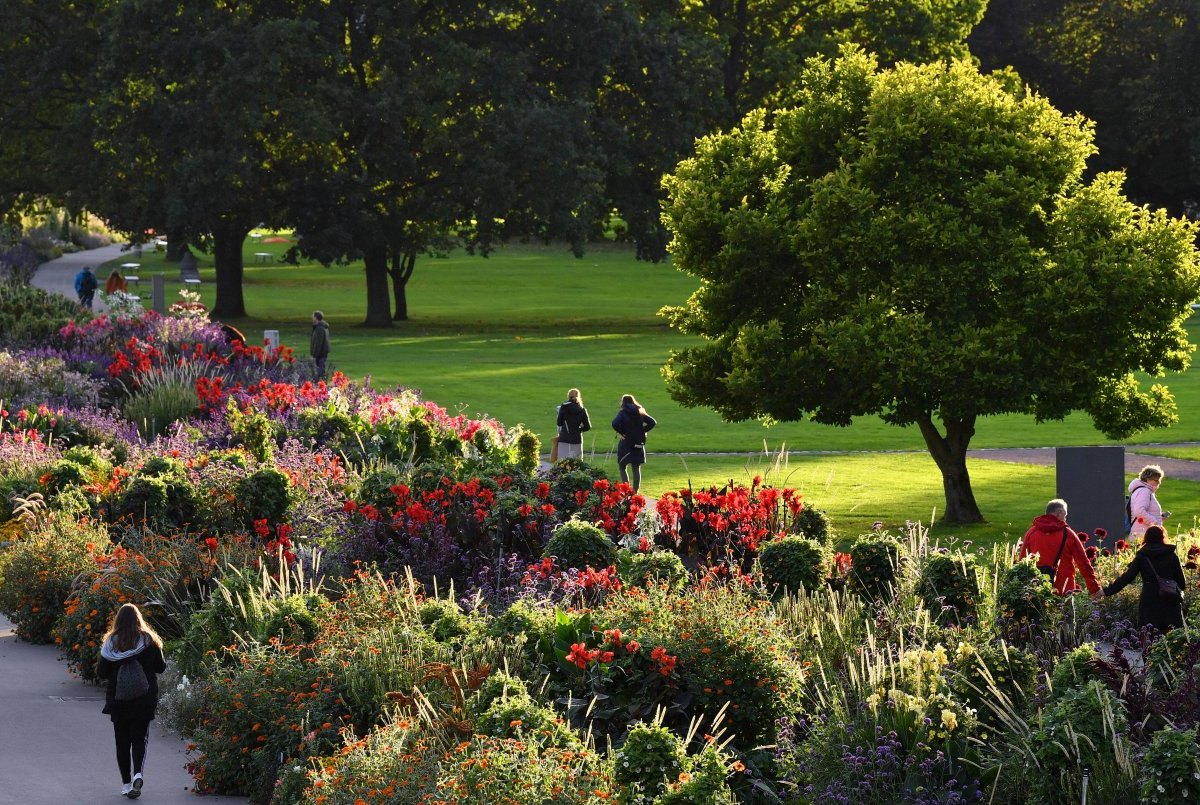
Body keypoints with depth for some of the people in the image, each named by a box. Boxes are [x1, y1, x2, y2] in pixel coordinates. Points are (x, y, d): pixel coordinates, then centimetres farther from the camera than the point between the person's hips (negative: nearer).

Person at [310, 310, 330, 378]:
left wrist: (314, 356, -19)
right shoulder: (324, 328, 13)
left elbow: (318, 343, -22)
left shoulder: (319, 329, -19)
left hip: (320, 354, -10)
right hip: (324, 353, 10)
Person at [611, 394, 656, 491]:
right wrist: (642, 431, 4)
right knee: (636, 468, 11)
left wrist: (621, 432, -11)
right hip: (638, 443, 5)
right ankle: (635, 491, 10)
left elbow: (615, 424, -25)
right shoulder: (640, 413, 6)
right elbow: (652, 422, 2)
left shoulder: (623, 413, -9)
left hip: (626, 443, -5)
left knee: (622, 467, 5)